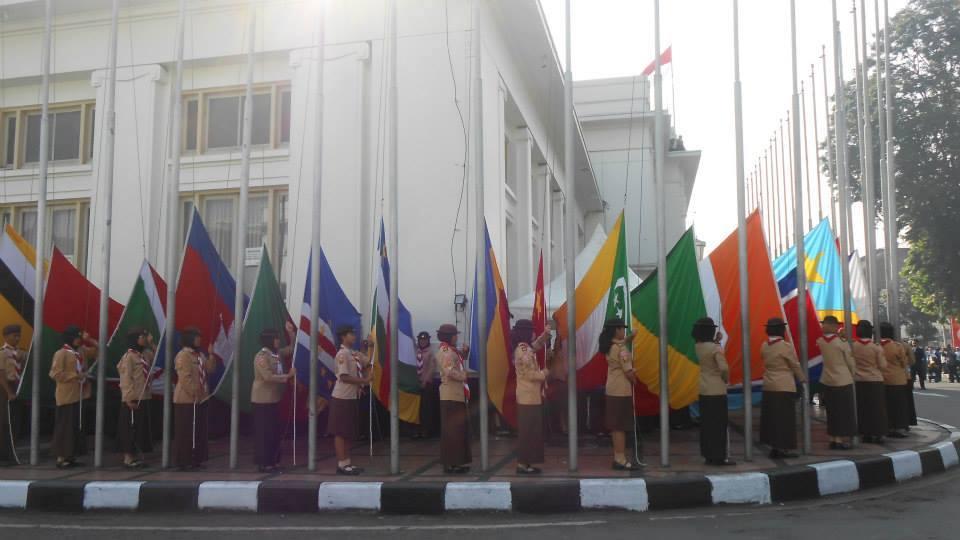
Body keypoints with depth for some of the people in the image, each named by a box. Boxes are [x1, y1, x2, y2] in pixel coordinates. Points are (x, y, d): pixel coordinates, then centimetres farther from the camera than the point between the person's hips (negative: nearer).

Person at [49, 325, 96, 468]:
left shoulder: (81, 351, 11)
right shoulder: (61, 354, -12)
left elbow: (96, 350, 24)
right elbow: (55, 374, -18)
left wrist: (88, 340, 6)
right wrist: (75, 376, -20)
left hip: (79, 395, 8)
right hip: (67, 397, -8)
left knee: (77, 427, 11)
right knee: (65, 427, -4)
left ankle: (71, 457, 18)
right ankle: (61, 458, 3)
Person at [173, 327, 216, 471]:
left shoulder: (200, 355, 14)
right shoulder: (183, 355, -14)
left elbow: (210, 369, 8)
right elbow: (185, 378, -20)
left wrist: (211, 355, -3)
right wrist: (194, 394, -20)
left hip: (200, 399, 9)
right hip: (187, 400, -9)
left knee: (199, 431, 12)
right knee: (186, 432, -3)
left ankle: (196, 459, 19)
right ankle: (183, 461, 4)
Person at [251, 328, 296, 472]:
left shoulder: (275, 354, 11)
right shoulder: (261, 357, -16)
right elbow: (268, 377, -25)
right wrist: (288, 376, -22)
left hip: (273, 399, 10)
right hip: (263, 400, -9)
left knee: (274, 431, 13)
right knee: (263, 432, -3)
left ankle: (272, 461, 21)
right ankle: (263, 463, 4)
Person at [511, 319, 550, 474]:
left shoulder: (524, 348, 11)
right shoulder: (524, 351, -19)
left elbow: (536, 345, 29)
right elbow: (530, 375, -22)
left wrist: (545, 334, 13)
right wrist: (544, 373, -5)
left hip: (529, 397, 10)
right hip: (529, 397, -10)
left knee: (528, 431, 13)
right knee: (528, 431, -6)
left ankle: (524, 462, 18)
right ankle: (523, 464, -2)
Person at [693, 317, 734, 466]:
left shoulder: (699, 347, 3)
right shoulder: (716, 348, -18)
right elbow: (724, 368, -26)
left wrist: (716, 341, 10)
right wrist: (726, 379, -7)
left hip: (704, 390, 7)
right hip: (717, 391, -7)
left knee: (706, 424, 11)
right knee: (719, 424, 0)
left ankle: (709, 455, 17)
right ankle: (720, 457, 4)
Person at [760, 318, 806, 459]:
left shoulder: (764, 346, 3)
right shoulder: (786, 346, -14)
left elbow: (767, 363, 8)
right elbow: (796, 366, -5)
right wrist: (803, 380, 10)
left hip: (768, 387, 6)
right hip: (785, 387, -6)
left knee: (772, 417, 10)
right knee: (784, 418, 0)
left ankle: (774, 447, 15)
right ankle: (782, 448, 1)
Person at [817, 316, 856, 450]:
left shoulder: (820, 342, -3)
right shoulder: (842, 342, -14)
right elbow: (850, 362, -6)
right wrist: (853, 375, 13)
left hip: (827, 382, 4)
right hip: (843, 381, -4)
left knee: (832, 412, 12)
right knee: (845, 412, 6)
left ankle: (833, 439, 14)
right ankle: (844, 440, 9)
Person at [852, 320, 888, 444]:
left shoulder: (852, 346, -5)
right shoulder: (876, 348, -11)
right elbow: (883, 366, -5)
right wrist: (881, 357, 10)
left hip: (858, 382, 2)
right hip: (875, 381, -2)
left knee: (862, 409, 9)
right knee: (876, 409, 5)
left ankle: (866, 434, 13)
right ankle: (877, 434, 6)